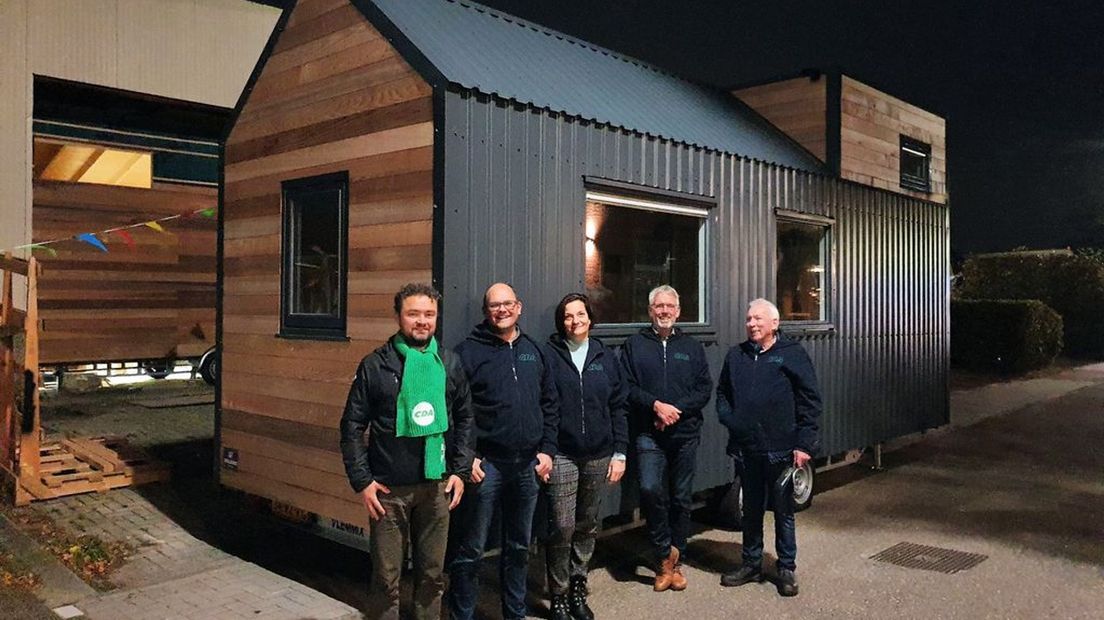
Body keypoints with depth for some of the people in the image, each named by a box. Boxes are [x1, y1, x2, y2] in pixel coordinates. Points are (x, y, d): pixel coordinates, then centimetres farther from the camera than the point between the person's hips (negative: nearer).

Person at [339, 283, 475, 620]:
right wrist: (362, 481, -6)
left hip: (436, 487, 3)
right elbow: (352, 426, -2)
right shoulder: (376, 365, -4)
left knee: (433, 574, 13)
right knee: (386, 578, 7)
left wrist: (460, 471, 4)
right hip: (388, 489, -2)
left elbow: (464, 419, 11)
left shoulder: (449, 363, 5)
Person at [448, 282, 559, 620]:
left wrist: (547, 450, 6)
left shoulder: (533, 351, 11)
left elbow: (549, 404, 14)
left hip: (528, 466, 5)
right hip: (486, 464, -5)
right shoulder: (468, 352, -5)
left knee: (519, 547, 16)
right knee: (472, 549, 2)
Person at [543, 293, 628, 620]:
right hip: (562, 455, -3)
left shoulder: (605, 357, 7)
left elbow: (617, 407, 8)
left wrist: (620, 453, 4)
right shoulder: (548, 355, -3)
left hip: (598, 456, 3)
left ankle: (577, 588, 28)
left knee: (587, 527, 12)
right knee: (561, 528, -3)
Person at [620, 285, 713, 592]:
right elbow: (626, 387, -3)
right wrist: (656, 405, -17)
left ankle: (675, 562, 23)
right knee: (650, 489, -20)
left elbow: (705, 389, 3)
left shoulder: (692, 347, 10)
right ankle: (665, 555, 0)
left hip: (685, 434, 2)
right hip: (649, 435, -2)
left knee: (681, 499, 8)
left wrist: (676, 409, -12)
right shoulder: (635, 345, 4)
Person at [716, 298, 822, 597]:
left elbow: (810, 401, -6)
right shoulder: (736, 355, 8)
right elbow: (722, 392, 19)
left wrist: (804, 443, -11)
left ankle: (787, 569, 23)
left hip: (780, 449, -4)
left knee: (783, 511, 9)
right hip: (745, 448, 4)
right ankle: (751, 564, 29)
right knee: (751, 509, 16)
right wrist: (727, 417, 0)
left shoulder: (793, 354, -4)